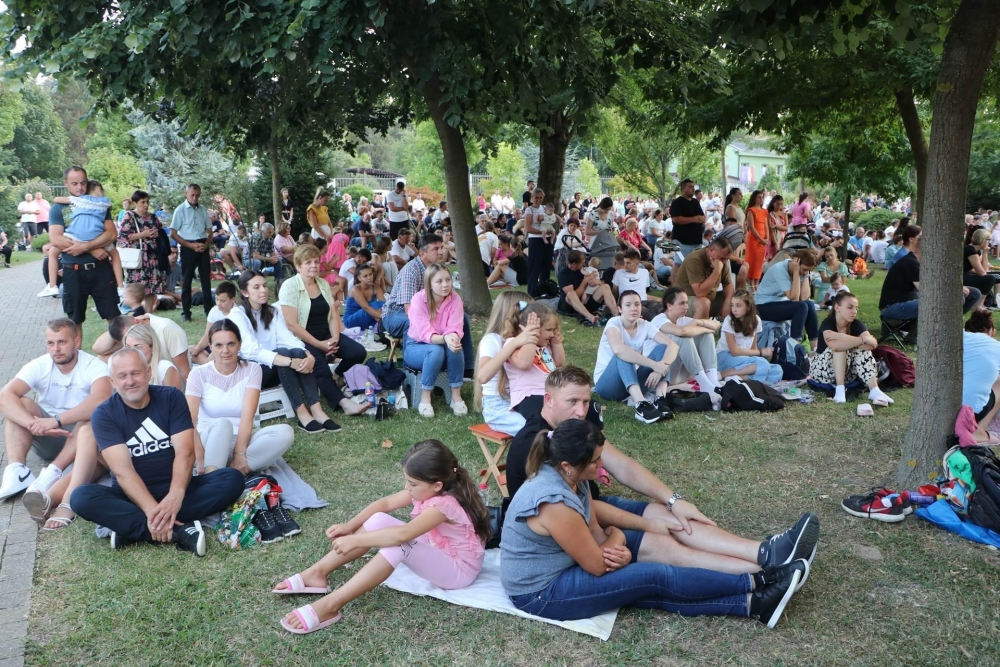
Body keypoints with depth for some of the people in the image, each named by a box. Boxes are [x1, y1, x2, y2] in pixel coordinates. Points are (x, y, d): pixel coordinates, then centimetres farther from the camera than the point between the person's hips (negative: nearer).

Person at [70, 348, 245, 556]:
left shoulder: (171, 398, -3)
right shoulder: (104, 414, -6)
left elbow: (185, 453, -13)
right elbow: (122, 470, -18)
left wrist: (175, 496, -33)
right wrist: (151, 509, -33)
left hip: (175, 490, 1)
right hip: (132, 495, -1)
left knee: (232, 478, -22)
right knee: (81, 497, -28)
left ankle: (131, 528, -27)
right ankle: (178, 531, -37)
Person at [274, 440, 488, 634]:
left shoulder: (445, 504, -32)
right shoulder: (427, 490, -7)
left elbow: (402, 534, -42)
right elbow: (385, 503, -1)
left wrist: (355, 540, -35)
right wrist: (349, 526, -11)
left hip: (458, 570, -9)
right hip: (431, 552, 9)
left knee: (399, 544, -36)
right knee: (379, 520, -9)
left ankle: (330, 605, -35)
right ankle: (317, 574, -7)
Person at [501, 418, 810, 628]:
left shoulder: (564, 476, -4)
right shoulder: (556, 504, -33)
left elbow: (593, 531, 5)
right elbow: (597, 566, -22)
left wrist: (616, 545, -17)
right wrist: (616, 540, -2)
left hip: (557, 566, 9)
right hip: (541, 592, -9)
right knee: (656, 578, -11)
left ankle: (751, 604, -1)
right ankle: (756, 583, -1)